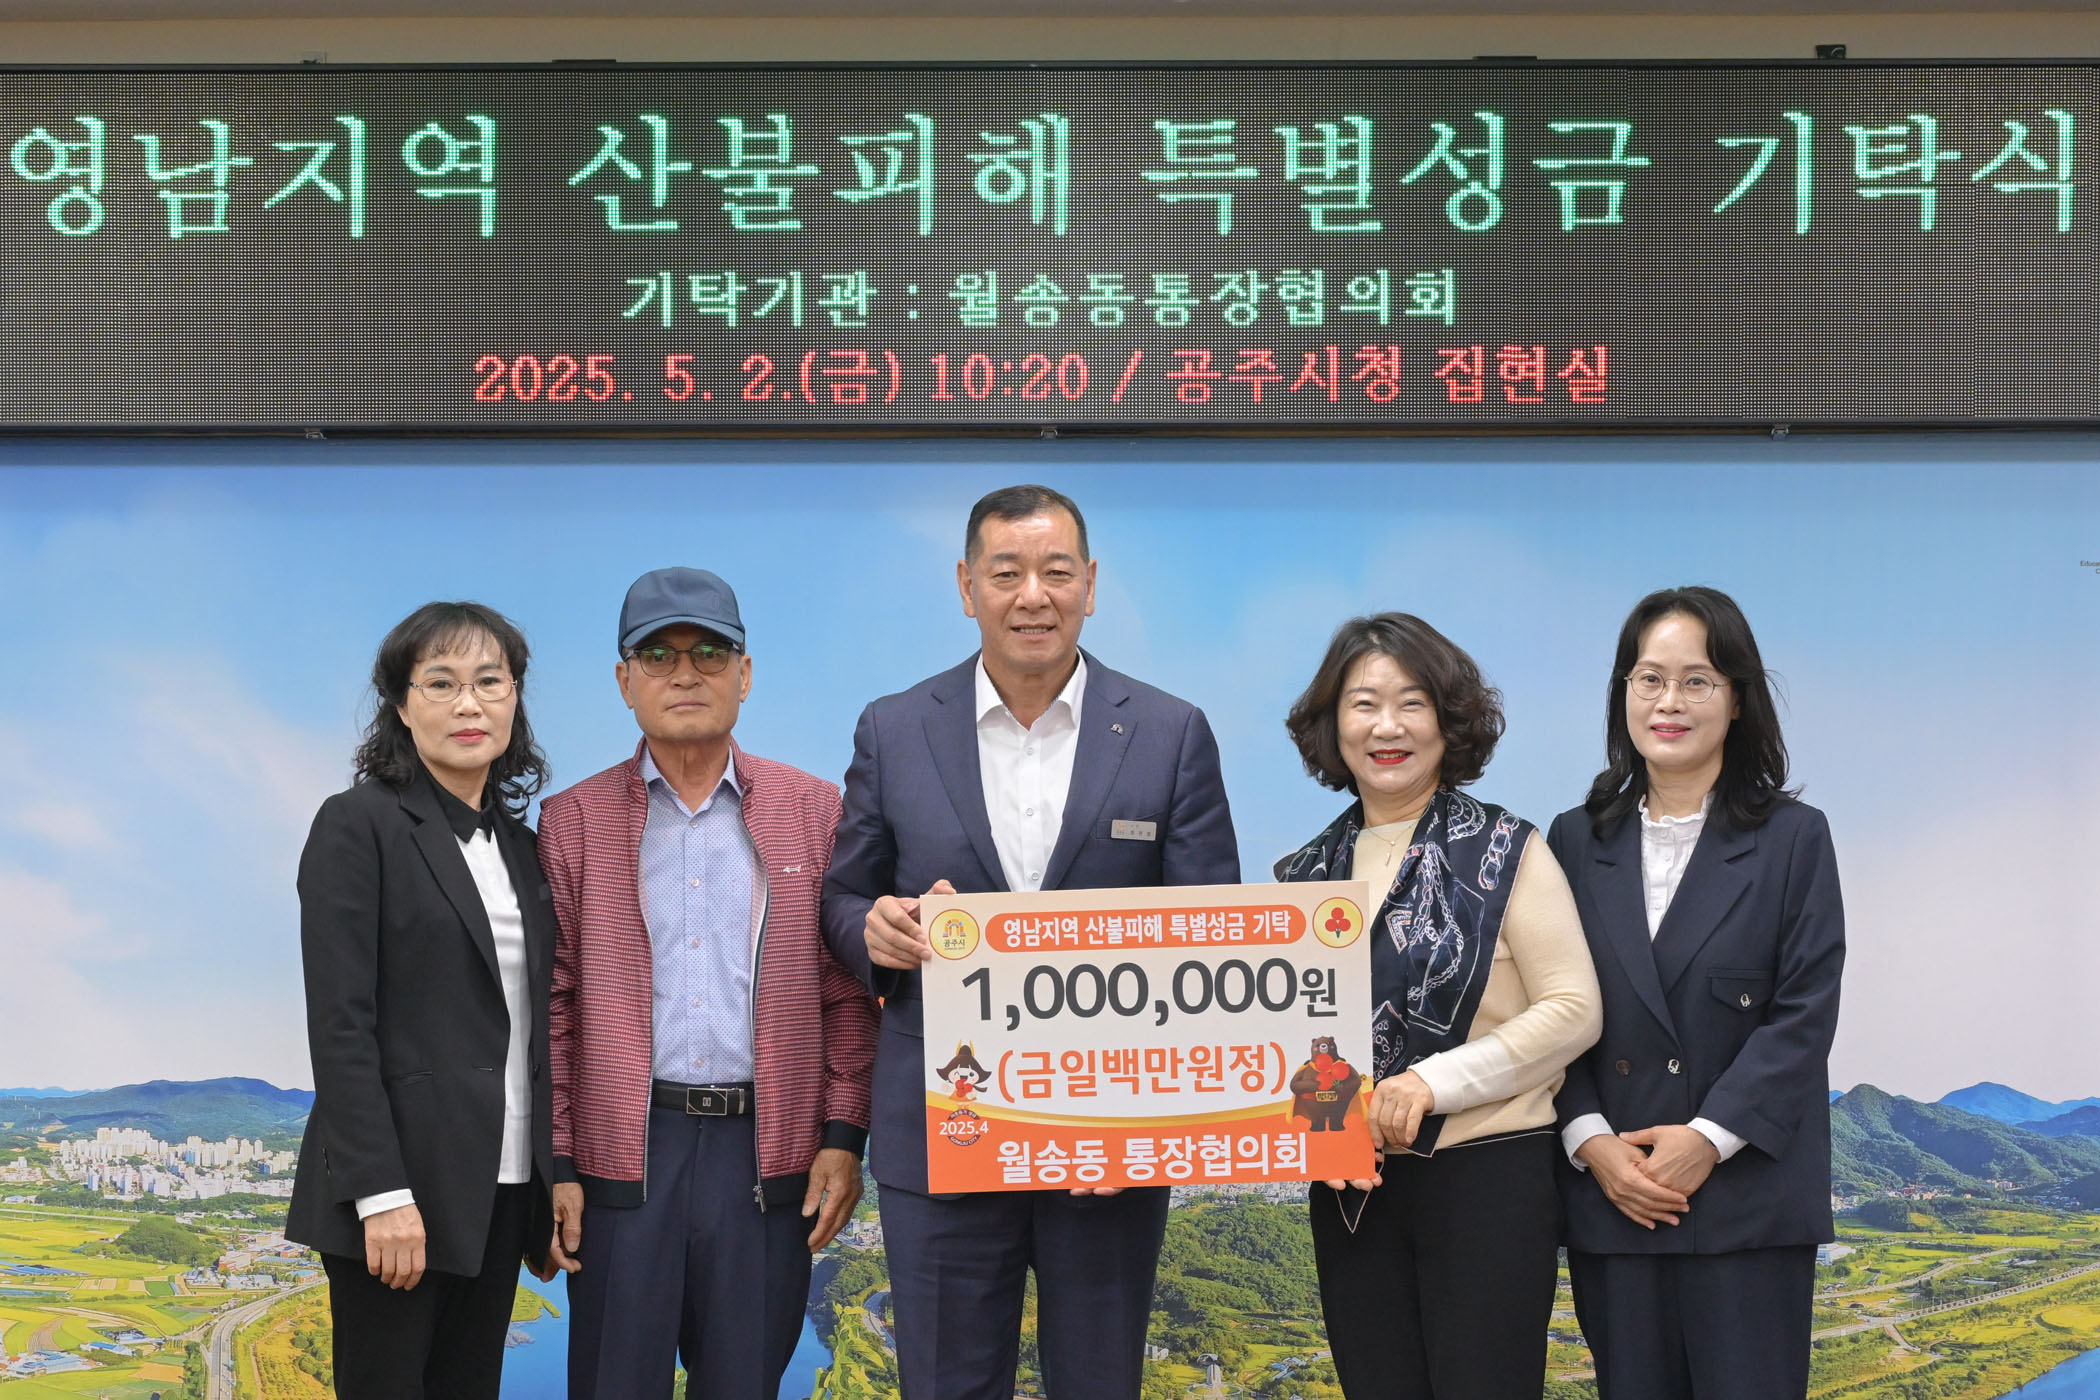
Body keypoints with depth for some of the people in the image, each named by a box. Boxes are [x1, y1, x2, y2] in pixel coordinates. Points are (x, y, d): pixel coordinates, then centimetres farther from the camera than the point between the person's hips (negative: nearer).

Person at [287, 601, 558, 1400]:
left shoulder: (519, 846, 13)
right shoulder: (358, 826, -6)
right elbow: (339, 1021, -12)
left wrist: (553, 1188, 11)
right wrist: (381, 1191, -18)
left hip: (502, 1185, 6)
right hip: (399, 1181, -6)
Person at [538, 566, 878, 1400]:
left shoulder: (814, 812, 6)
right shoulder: (573, 821, 6)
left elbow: (847, 993, 5)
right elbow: (551, 1007, 4)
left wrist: (844, 1136, -2)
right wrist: (554, 1165, -1)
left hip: (767, 1151, 0)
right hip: (622, 1154, 0)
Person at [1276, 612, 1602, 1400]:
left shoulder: (1505, 852, -2)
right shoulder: (1305, 876, 10)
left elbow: (1574, 1010, -8)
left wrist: (1434, 1080, -17)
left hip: (1487, 1178, -4)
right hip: (1350, 1190, 4)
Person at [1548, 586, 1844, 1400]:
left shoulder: (1793, 839, 3)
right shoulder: (1577, 842, 9)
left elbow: (1804, 1012, -4)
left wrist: (1709, 1138, -13)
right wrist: (1590, 1142, -8)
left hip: (1748, 1196, -2)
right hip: (1611, 1198, 2)